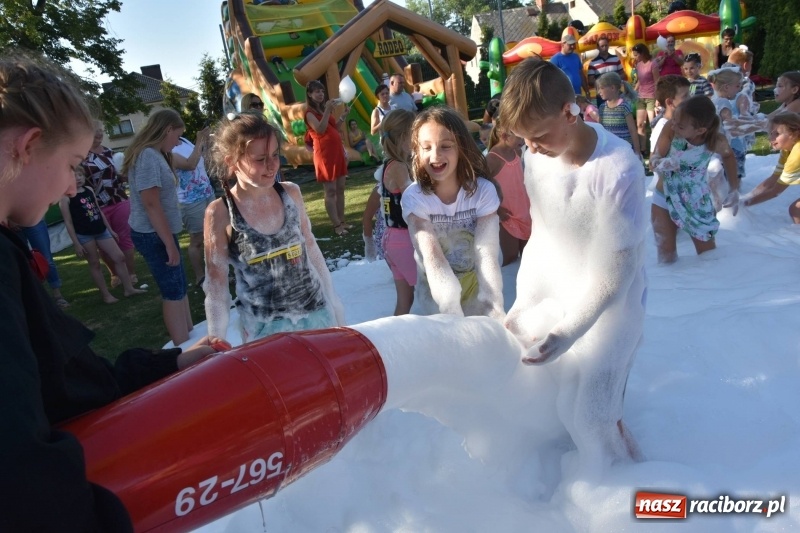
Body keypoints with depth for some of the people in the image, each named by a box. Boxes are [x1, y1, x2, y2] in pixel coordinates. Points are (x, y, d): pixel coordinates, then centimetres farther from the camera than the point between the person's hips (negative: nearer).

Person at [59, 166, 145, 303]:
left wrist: (110, 229, 17)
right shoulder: (65, 197, -8)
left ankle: (129, 288, 13)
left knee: (119, 257, 4)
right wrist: (76, 244, -11)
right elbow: (68, 222, -8)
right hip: (84, 235, -6)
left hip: (101, 231, 6)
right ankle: (106, 295, 14)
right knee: (94, 264, 5)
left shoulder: (89, 190, 9)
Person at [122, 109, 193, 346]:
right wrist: (170, 244, -22)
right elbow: (151, 203, -24)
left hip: (161, 232, 10)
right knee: (173, 292, -1)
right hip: (153, 235, -10)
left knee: (179, 288, 16)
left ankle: (190, 337, 26)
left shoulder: (156, 154, 11)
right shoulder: (147, 155, -20)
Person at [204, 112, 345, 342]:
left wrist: (332, 299, 13)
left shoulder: (290, 193, -4)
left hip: (316, 314, 3)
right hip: (265, 329, -3)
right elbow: (216, 285, -6)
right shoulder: (220, 213, -13)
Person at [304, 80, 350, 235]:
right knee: (330, 191, -6)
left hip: (337, 150, 9)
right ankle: (336, 225, -3)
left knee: (340, 188, 9)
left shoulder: (324, 109, 16)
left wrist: (343, 116, 7)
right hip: (324, 153, -8)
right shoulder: (310, 112, -8)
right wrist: (328, 110, -26)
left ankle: (342, 221, 15)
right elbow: (320, 129, -24)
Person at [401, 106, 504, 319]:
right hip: (436, 290, -1)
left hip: (476, 283, 1)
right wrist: (453, 313, -39)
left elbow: (486, 252, -22)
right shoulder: (414, 197, -19)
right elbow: (432, 256, -27)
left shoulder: (483, 191, -16)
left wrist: (494, 307, -37)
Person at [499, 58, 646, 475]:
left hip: (605, 303, -5)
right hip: (553, 295, 6)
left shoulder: (618, 171, -28)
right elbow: (540, 233, 2)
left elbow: (616, 269, -22)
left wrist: (568, 332, -27)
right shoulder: (537, 154, -11)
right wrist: (523, 300, 1)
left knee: (589, 413, 3)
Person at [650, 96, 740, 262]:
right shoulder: (670, 128, -25)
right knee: (665, 251, 5)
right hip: (666, 196, 0)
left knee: (708, 254, 11)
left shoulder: (716, 141, -22)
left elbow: (728, 156, 3)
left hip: (696, 200, 0)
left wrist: (734, 189, 3)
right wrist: (661, 163, -42)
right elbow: (653, 161, -18)